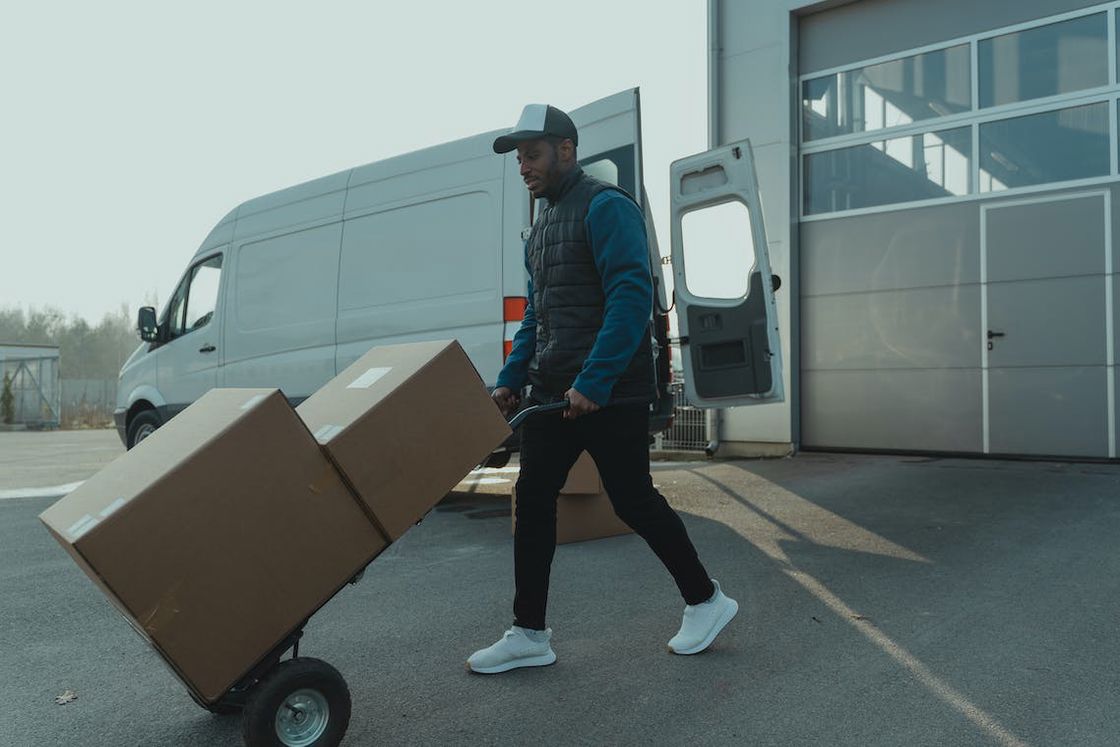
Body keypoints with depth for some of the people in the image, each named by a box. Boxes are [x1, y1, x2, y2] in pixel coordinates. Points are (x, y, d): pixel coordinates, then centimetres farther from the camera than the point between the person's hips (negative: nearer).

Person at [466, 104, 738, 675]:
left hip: (609, 392, -9)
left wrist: (593, 382, -25)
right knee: (533, 500, 5)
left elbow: (631, 298, -20)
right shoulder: (542, 225, 19)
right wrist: (511, 380, 12)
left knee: (633, 500, -1)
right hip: (553, 391, 9)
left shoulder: (605, 207, -9)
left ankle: (705, 600, 22)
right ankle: (529, 635, 15)